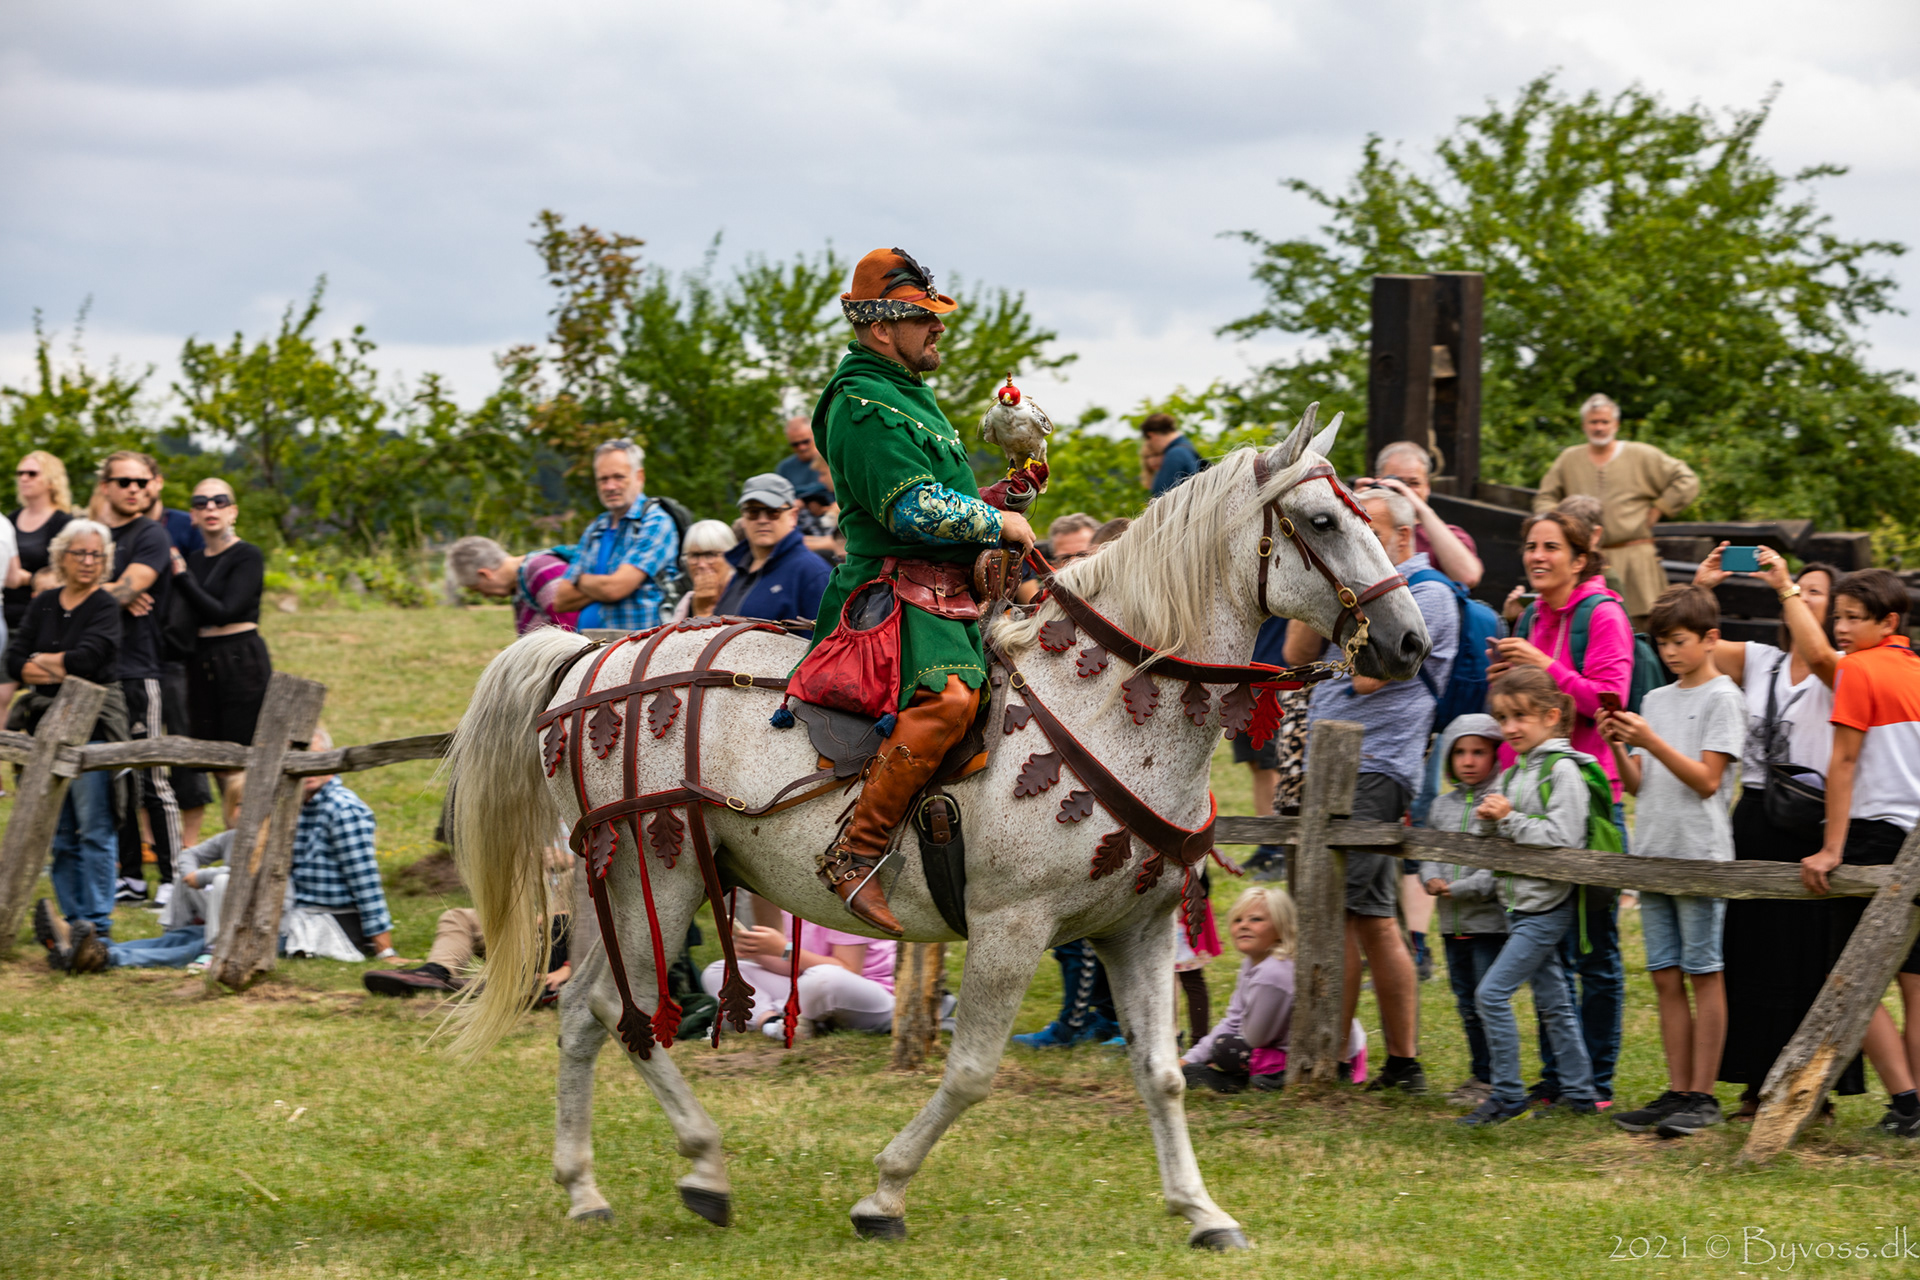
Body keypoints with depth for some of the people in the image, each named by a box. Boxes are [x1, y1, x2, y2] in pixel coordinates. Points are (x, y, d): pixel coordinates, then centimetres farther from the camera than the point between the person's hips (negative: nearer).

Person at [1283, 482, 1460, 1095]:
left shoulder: (1425, 595, -8)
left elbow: (1368, 676, -16)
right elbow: (1298, 654, 15)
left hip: (1372, 770, -9)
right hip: (1333, 768, 9)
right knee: (1372, 921, 9)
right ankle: (1403, 1062, 11)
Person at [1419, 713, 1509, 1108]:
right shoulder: (1443, 805, 12)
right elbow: (1429, 850, 16)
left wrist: (1464, 888, -18)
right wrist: (1433, 879, -6)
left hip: (1491, 920, -7)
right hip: (1453, 924, 7)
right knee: (1466, 1001, 14)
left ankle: (1493, 1079, 2)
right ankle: (1480, 1072, 24)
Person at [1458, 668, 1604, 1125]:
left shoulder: (1562, 771, -12)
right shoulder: (1512, 774, 14)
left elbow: (1562, 838, -21)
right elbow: (1485, 843, 18)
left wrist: (1510, 818, -18)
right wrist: (1486, 820, -4)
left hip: (1546, 909, -9)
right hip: (1519, 906, 9)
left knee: (1492, 993, -13)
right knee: (1553, 1003, 12)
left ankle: (1507, 1095, -7)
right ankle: (1578, 1093, 18)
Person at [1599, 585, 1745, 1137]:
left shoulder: (1722, 698, -3)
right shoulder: (1656, 700, 17)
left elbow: (1706, 780, -10)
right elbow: (1638, 783, 16)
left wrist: (1651, 741, -17)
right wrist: (1618, 747, -2)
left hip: (1700, 853, -7)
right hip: (1653, 852, 7)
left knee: (1704, 973, -4)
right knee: (1667, 978, 6)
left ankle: (1703, 1096, -3)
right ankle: (1678, 1092, 10)